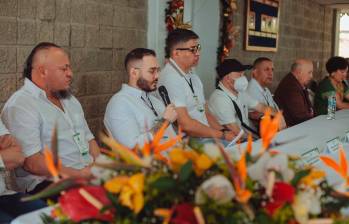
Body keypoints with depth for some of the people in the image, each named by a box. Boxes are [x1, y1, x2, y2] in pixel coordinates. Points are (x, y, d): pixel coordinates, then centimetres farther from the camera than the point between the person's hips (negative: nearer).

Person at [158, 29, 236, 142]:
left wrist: (225, 132, 1)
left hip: (206, 137, 9)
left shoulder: (193, 76, 18)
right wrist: (222, 135, -11)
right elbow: (185, 124, -18)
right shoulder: (170, 78, -13)